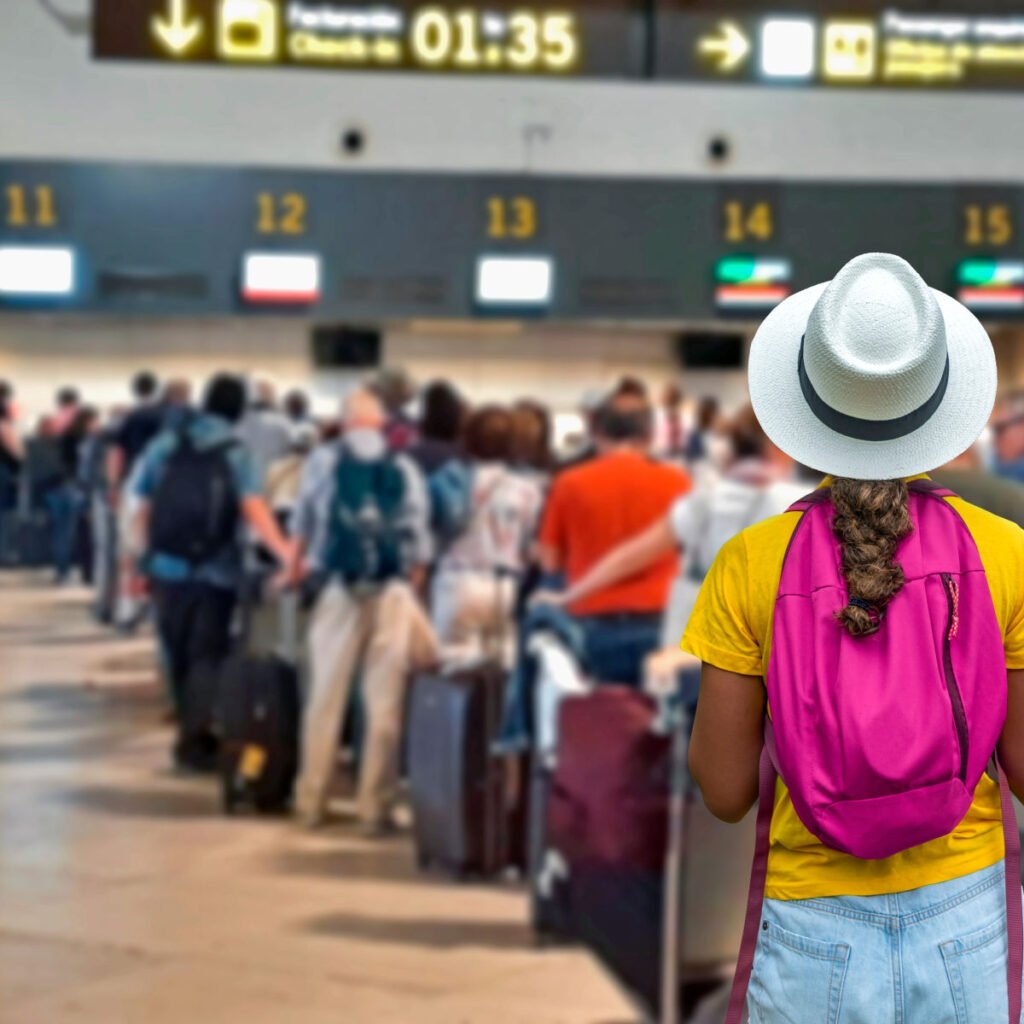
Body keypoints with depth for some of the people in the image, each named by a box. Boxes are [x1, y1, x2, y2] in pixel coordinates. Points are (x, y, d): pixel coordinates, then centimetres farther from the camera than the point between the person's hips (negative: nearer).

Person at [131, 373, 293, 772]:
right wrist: (285, 551, -29)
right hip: (216, 571, -3)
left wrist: (141, 559, 14)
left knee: (178, 654, 16)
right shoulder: (237, 454, -5)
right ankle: (194, 738, -4)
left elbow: (143, 508, 5)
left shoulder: (165, 446, 3)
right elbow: (253, 509, -21)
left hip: (168, 567, 3)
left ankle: (191, 733, 29)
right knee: (206, 655, 5)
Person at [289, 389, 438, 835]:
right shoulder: (405, 468, 7)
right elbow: (419, 538, 6)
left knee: (326, 697, 8)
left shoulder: (324, 460, 3)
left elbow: (303, 523, 11)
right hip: (394, 590, 0)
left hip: (340, 588, 0)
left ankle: (311, 802, 14)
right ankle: (375, 809, 6)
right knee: (385, 703, 4)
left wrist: (296, 567, 27)